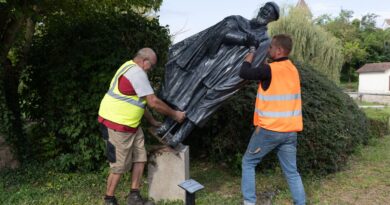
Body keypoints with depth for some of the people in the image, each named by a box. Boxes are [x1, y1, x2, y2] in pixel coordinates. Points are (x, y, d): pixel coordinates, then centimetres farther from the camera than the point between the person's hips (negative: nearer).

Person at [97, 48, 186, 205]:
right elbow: (153, 102, -19)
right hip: (117, 126, -10)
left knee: (140, 159, 9)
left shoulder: (130, 68, 15)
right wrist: (174, 114, -7)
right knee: (119, 166, 0)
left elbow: (138, 100, 21)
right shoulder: (137, 73, -18)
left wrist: (151, 120, 21)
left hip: (131, 125, 10)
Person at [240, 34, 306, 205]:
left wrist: (248, 59, 7)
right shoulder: (292, 70, 10)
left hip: (270, 130, -6)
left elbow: (244, 73, -11)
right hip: (290, 131, 7)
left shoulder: (270, 70, -15)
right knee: (291, 171, 13)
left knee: (248, 162, 11)